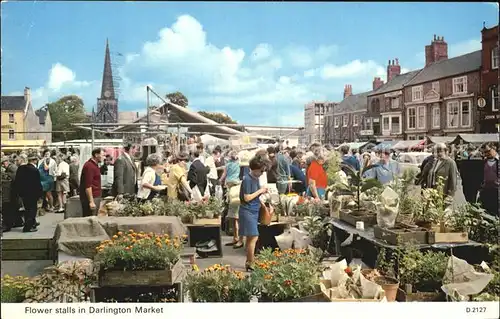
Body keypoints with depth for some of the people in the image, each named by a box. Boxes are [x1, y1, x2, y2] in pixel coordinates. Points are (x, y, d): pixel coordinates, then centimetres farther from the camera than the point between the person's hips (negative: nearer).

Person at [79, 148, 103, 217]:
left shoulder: (95, 165, 16)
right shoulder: (89, 166, -16)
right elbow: (87, 186, -21)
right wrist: (91, 202, -24)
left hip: (96, 197, 10)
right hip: (91, 198, -10)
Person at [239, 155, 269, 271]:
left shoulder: (256, 178, 10)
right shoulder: (247, 180, -17)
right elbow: (247, 198, -19)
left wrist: (262, 192, 3)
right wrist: (260, 191, -14)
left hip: (254, 211, 9)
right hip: (248, 211, -9)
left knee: (250, 237, 12)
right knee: (254, 237, -10)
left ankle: (248, 262, 19)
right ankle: (251, 264, -4)